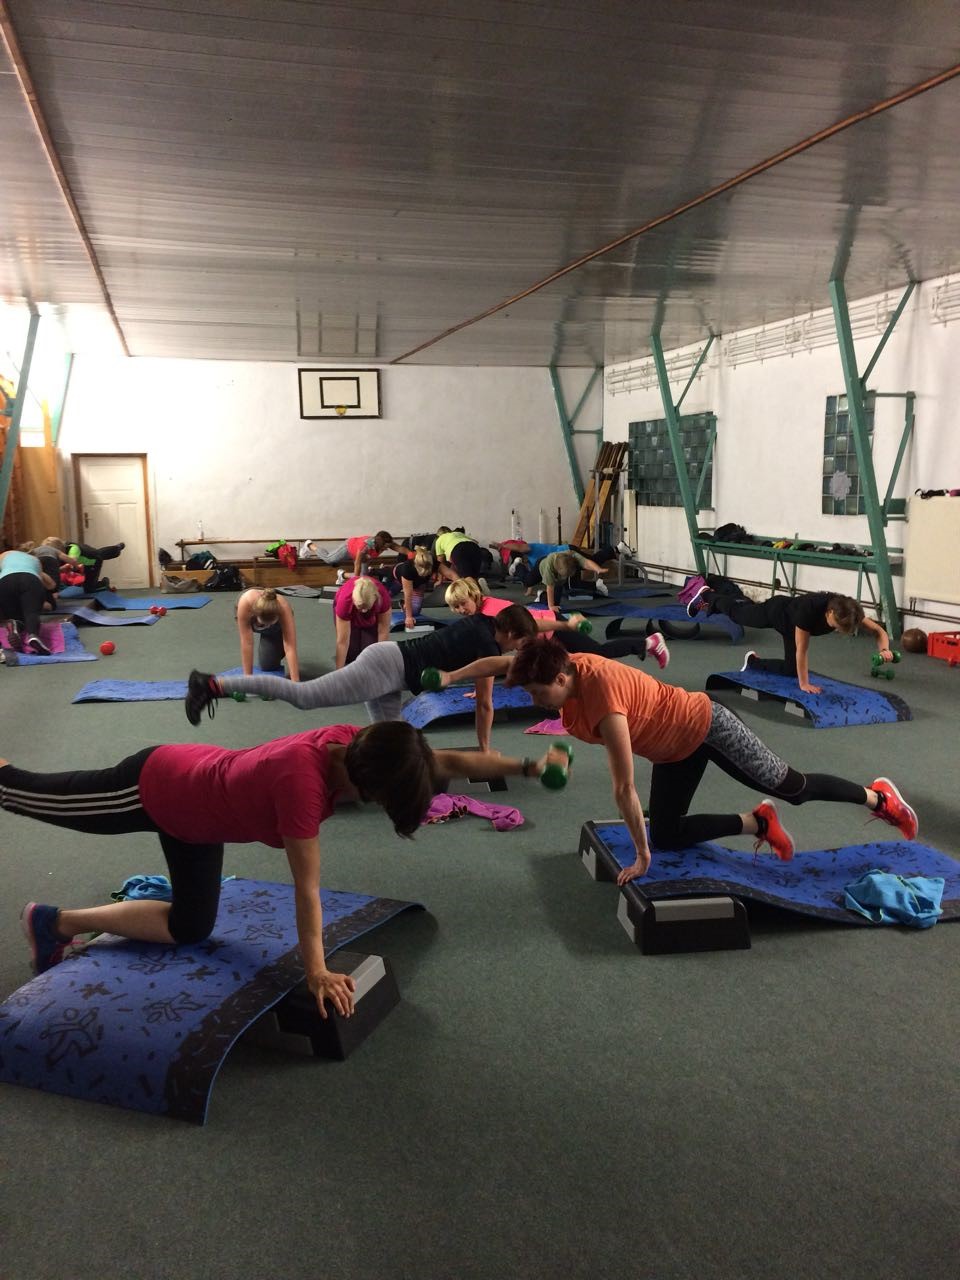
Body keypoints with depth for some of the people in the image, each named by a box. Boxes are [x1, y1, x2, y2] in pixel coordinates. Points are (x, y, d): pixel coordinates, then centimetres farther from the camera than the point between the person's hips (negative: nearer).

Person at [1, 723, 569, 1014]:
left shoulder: (356, 742, -19)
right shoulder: (304, 779, -40)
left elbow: (447, 761, -12)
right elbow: (307, 886, -34)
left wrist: (527, 765, -14)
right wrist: (317, 972, -28)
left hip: (193, 783, 8)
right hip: (156, 789, -8)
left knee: (189, 928, 14)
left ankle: (57, 922, 28)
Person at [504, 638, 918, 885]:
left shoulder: (602, 699, -38)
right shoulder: (570, 669, -16)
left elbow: (624, 787, -32)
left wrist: (641, 856, -24)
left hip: (705, 726, -8)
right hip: (675, 749, 8)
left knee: (794, 787, 9)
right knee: (665, 836, 6)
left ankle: (879, 797, 34)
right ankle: (757, 822, 20)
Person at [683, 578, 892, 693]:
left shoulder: (846, 611, -33)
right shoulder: (809, 610, -47)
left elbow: (878, 630, -23)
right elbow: (802, 650, -39)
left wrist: (884, 648, -43)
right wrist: (804, 684, -35)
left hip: (790, 623, 5)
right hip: (778, 612, -5)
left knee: (792, 669, 12)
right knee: (737, 612, 22)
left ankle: (753, 661, 39)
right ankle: (705, 593, 51)